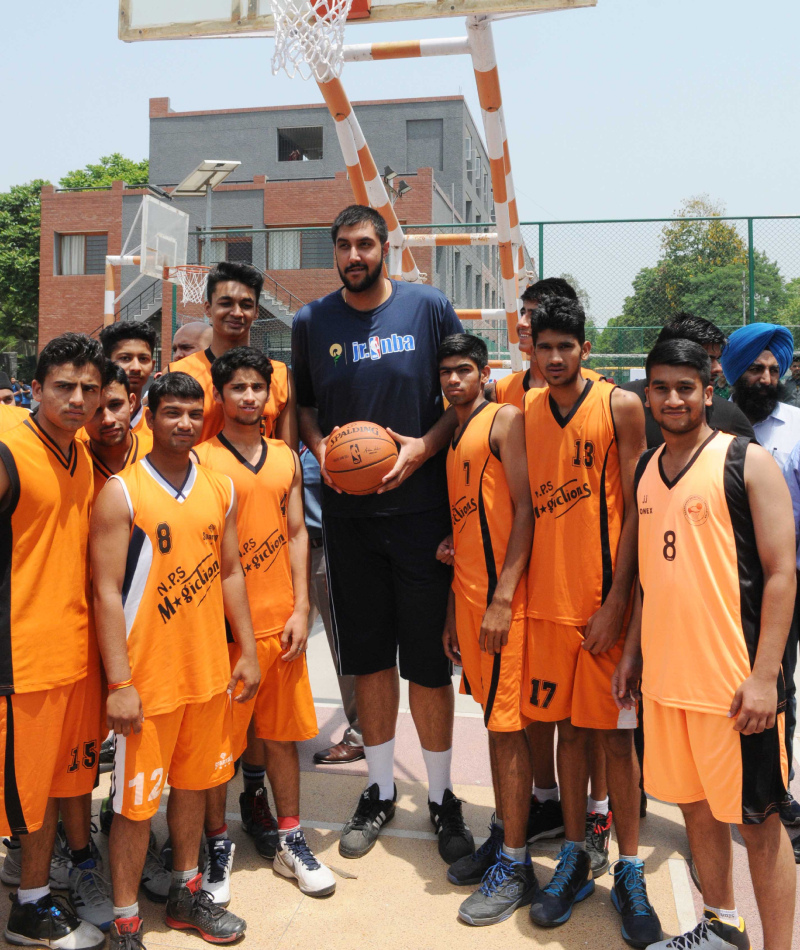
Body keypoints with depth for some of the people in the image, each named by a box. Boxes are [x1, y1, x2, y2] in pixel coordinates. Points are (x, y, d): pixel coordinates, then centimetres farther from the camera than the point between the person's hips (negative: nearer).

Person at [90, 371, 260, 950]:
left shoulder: (221, 488, 5)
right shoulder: (121, 492, -9)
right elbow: (107, 591, -12)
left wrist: (247, 653, 8)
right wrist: (119, 683, -16)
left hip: (209, 671, 5)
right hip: (147, 677, -5)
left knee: (194, 782, 18)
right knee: (136, 800, 6)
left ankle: (187, 893, 37)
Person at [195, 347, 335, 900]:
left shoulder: (286, 458, 10)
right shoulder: (201, 459, -4)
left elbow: (296, 534, 9)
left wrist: (301, 610, 2)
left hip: (280, 621, 4)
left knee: (281, 731, 13)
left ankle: (287, 839, 28)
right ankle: (217, 843, 25)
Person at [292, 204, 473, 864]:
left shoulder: (429, 307, 1)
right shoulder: (311, 322, 8)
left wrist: (424, 447, -11)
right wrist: (321, 448, -5)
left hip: (421, 507, -2)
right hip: (347, 513, 2)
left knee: (428, 660, 3)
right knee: (369, 658, 11)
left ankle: (441, 797, 23)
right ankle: (380, 792, 29)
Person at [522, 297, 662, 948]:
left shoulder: (621, 406, -4)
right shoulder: (522, 413, 7)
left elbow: (634, 509, -7)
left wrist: (615, 602, -11)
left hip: (605, 599, -3)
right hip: (547, 597, 3)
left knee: (616, 734, 5)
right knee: (569, 727, 12)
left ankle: (630, 872, 20)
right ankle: (574, 860, 26)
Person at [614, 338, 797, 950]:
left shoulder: (747, 462, -7)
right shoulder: (646, 469, 10)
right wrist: (633, 652, 14)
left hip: (733, 677, -6)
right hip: (666, 672, 6)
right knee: (696, 804, 18)